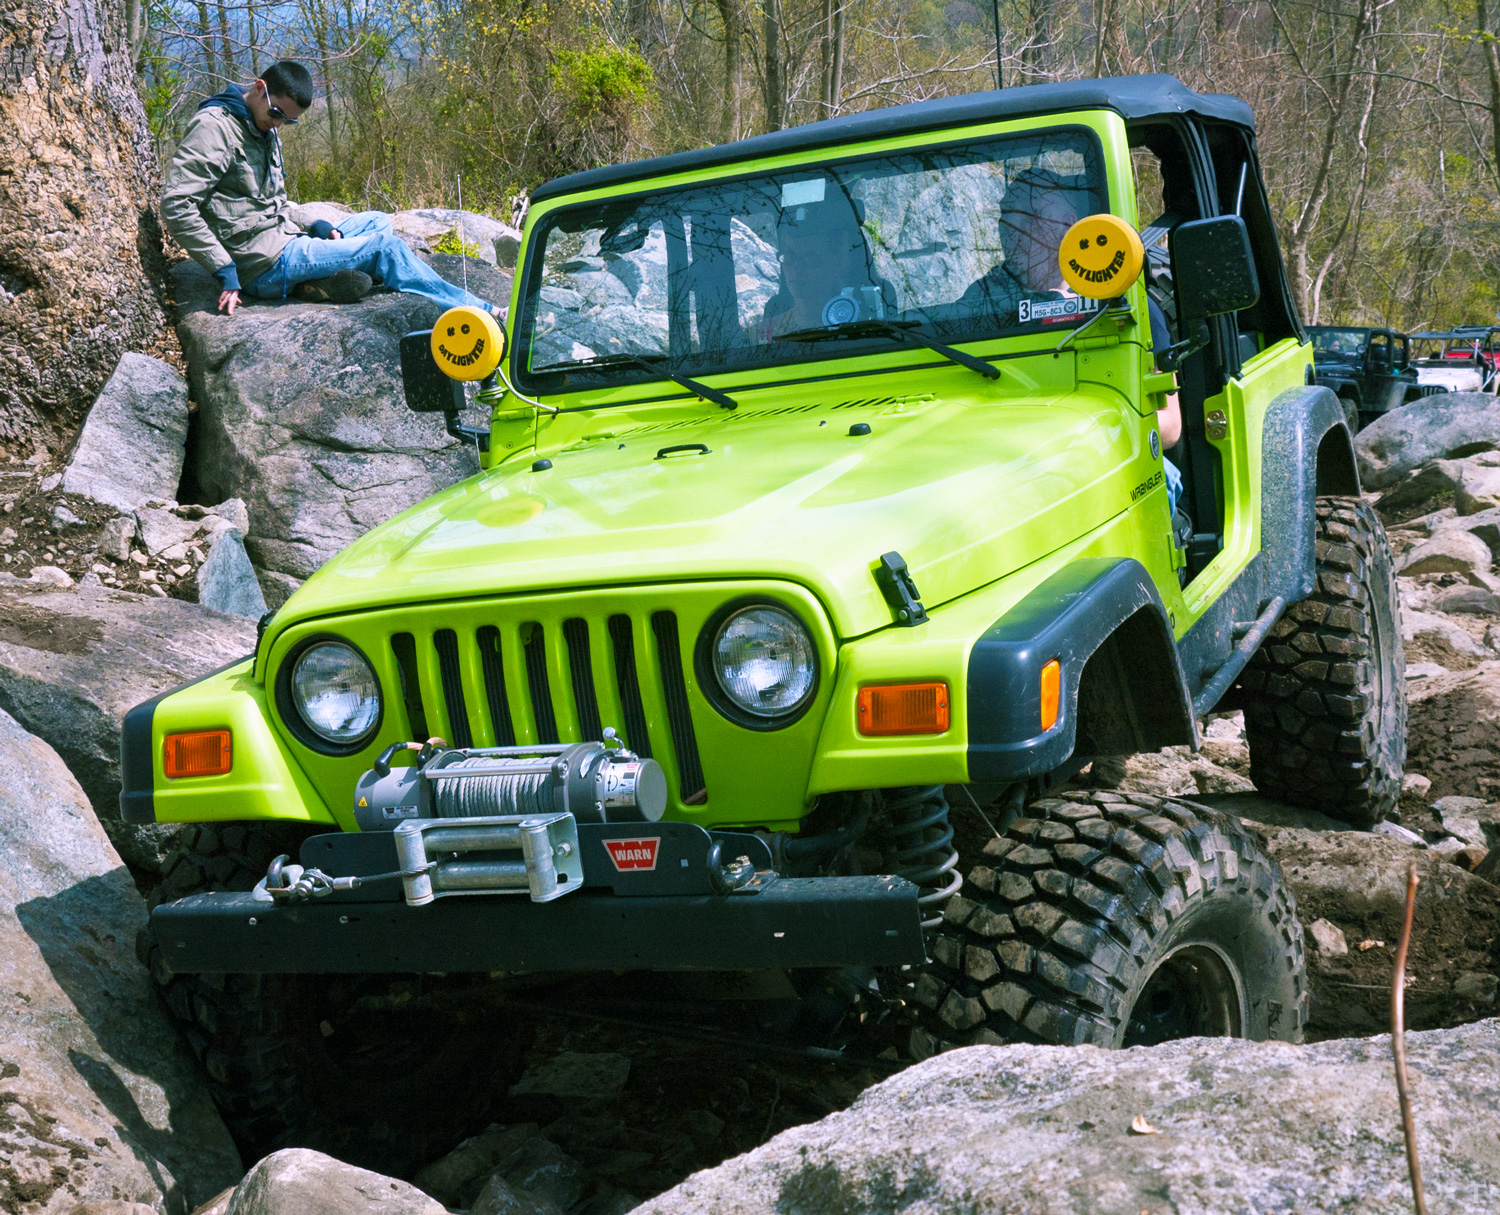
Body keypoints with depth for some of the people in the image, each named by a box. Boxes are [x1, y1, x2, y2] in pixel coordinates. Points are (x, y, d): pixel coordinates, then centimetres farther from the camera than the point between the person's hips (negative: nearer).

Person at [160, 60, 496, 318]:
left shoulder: (264, 129, 17)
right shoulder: (214, 127, -13)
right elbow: (176, 206, -21)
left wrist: (317, 227, 4)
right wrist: (225, 272, -24)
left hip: (285, 241, 10)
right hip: (264, 263, -10)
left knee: (378, 222, 18)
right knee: (385, 245, -10)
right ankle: (479, 313, -4)